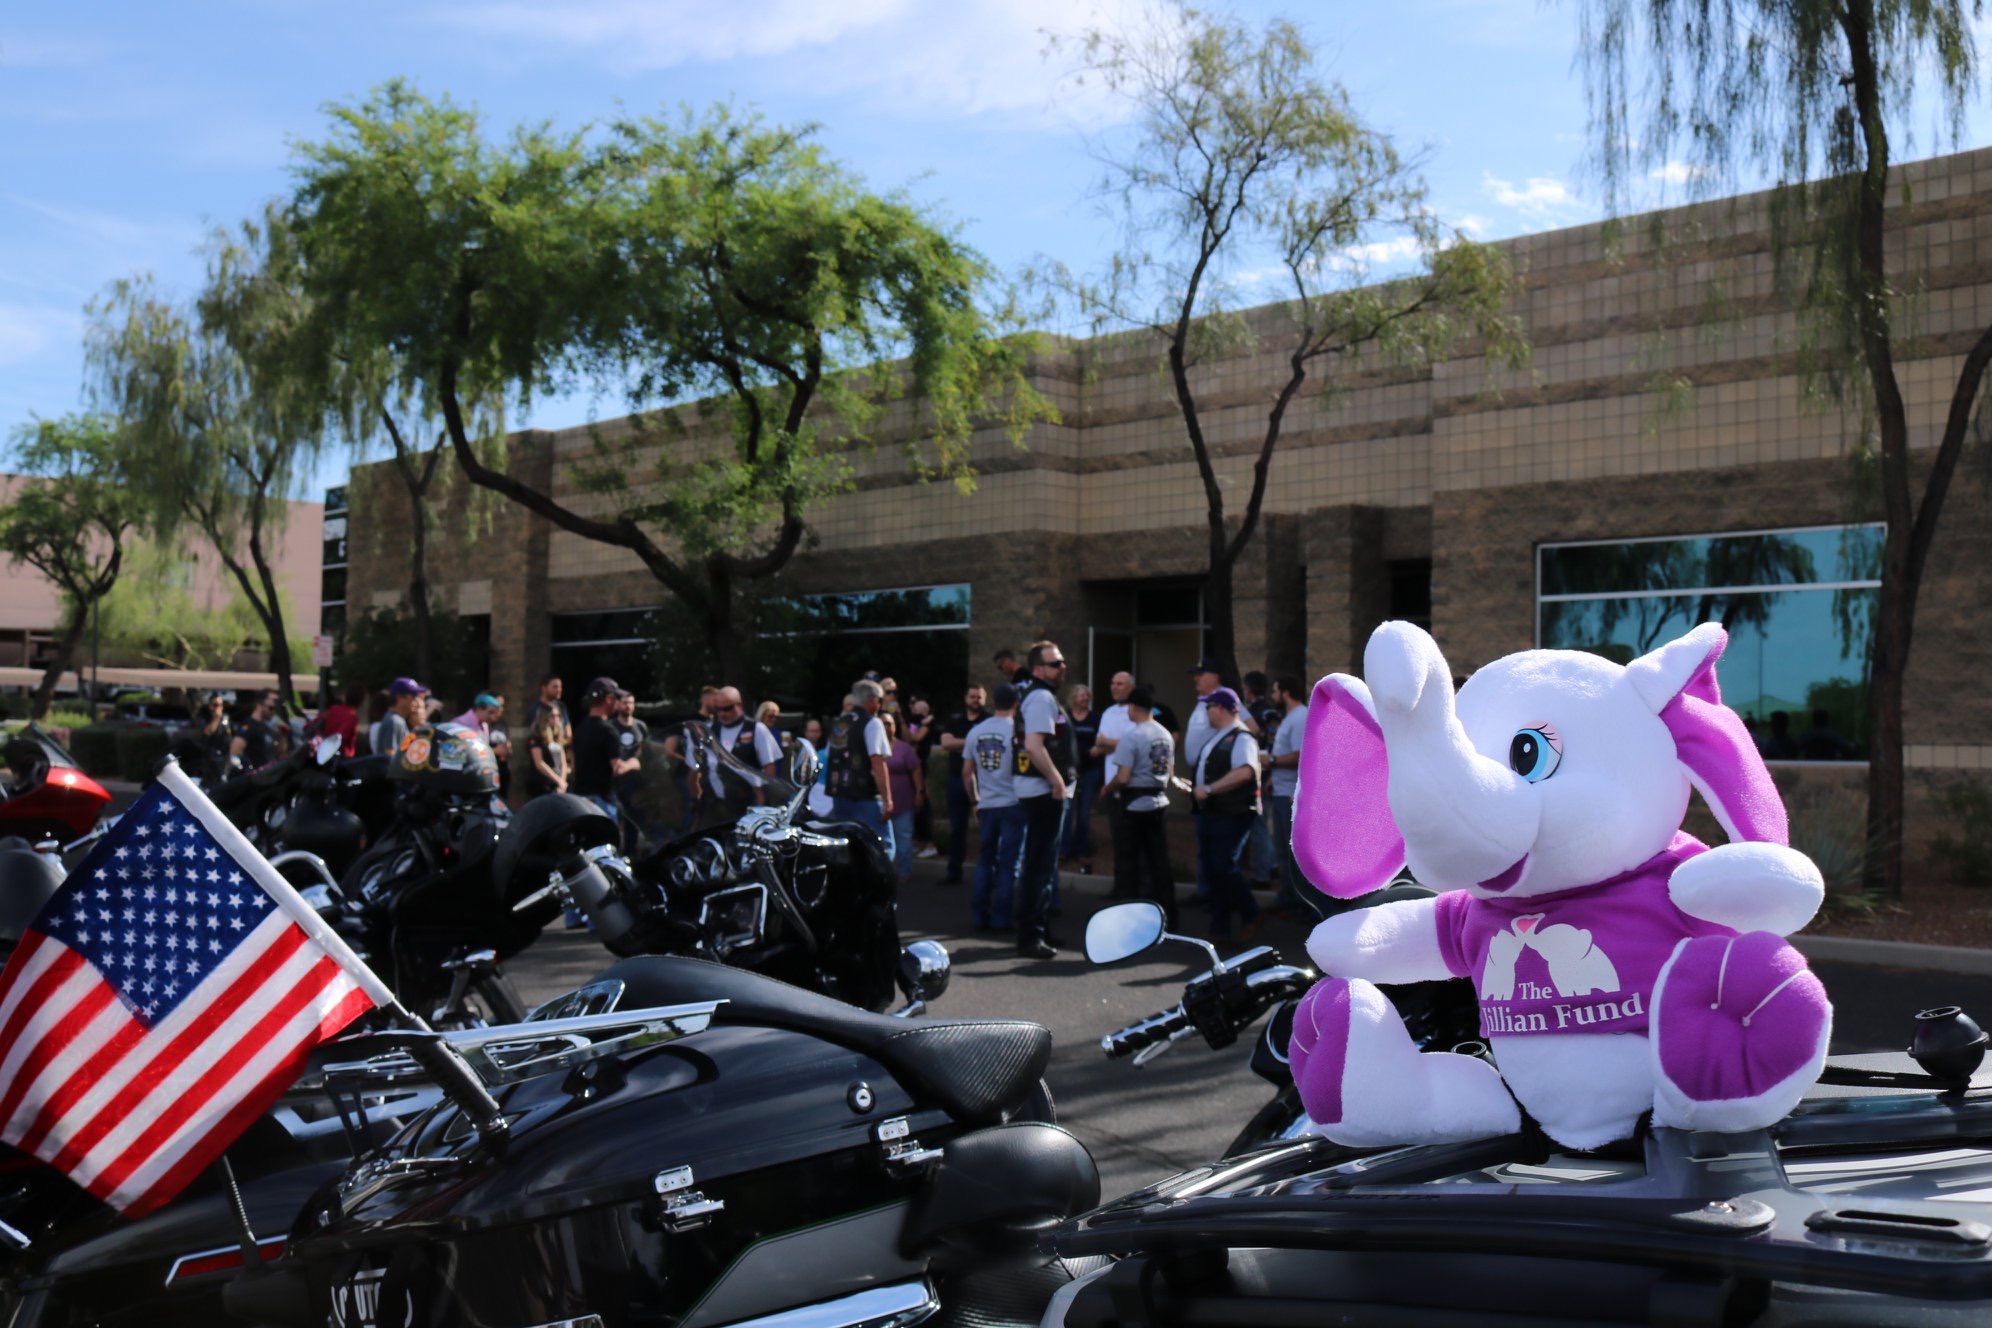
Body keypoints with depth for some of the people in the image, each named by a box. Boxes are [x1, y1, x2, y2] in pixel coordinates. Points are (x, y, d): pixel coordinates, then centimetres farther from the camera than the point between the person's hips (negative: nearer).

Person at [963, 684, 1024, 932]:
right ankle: (1001, 919, 2)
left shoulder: (975, 731, 6)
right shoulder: (1016, 730, -9)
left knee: (985, 860, 14)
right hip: (1013, 804, -4)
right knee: (1008, 863, 1)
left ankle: (979, 916, 14)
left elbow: (967, 773, 10)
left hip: (986, 806, 4)